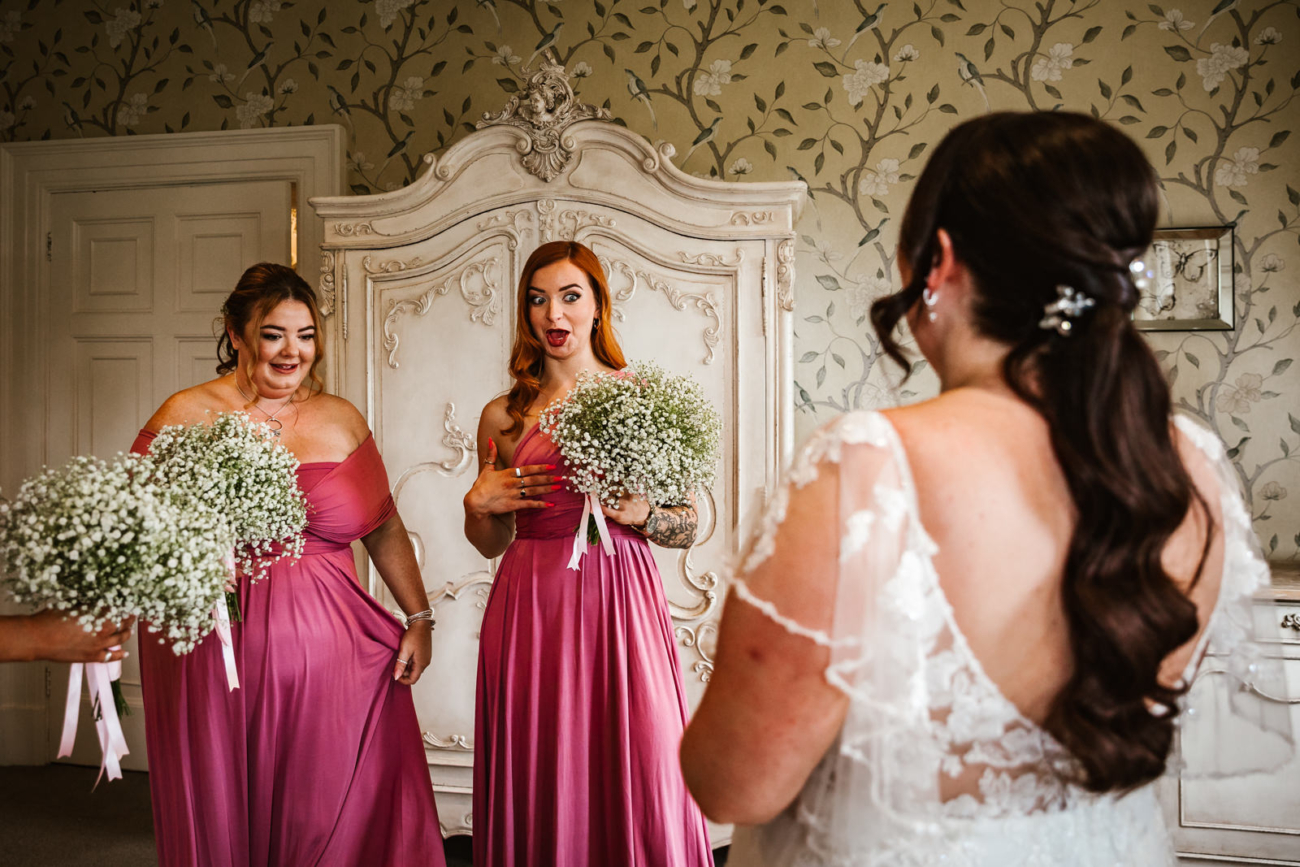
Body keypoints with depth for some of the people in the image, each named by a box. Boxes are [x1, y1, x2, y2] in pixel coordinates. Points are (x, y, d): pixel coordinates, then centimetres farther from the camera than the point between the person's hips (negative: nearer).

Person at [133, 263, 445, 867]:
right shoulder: (189, 415, 2)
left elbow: (385, 529, 14)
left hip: (329, 656, 2)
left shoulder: (340, 419, 10)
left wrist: (419, 618, 8)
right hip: (220, 657, -2)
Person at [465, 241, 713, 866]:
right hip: (530, 604, 2)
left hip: (620, 599, -1)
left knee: (635, 777, -4)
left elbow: (687, 528, 6)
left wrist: (639, 515, -13)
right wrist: (478, 505, -2)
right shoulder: (503, 416, 8)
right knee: (539, 784, 4)